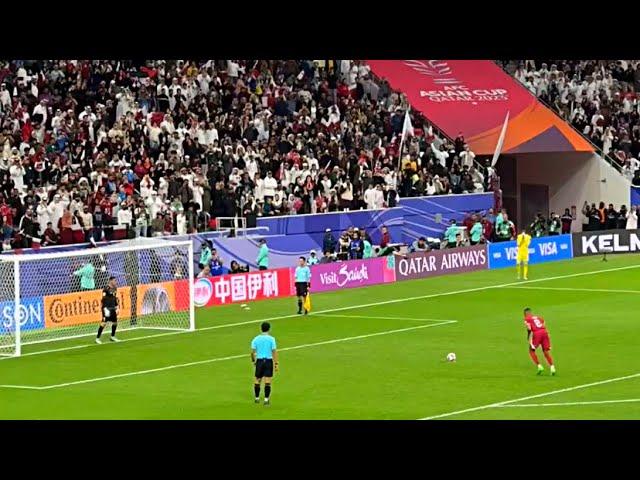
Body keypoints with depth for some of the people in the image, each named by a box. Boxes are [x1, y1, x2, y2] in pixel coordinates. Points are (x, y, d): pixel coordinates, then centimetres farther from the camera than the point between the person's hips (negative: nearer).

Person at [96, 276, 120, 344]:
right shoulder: (106, 289, -13)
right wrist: (105, 308, -22)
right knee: (104, 323, -12)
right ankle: (97, 338, -8)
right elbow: (103, 299, -16)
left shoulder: (115, 288, 12)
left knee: (115, 322, 11)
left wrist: (117, 307, 18)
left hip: (113, 308, 8)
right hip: (107, 308, -8)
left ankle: (112, 337, 29)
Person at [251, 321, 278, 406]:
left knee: (257, 380, 14)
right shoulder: (271, 339, -6)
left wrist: (253, 360, 16)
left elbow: (252, 351, -1)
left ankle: (257, 398, 22)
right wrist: (276, 364, -4)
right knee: (267, 381, -1)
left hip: (259, 361, 2)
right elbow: (274, 352, -8)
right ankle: (266, 399, -3)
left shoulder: (256, 339, 0)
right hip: (269, 361, -2)